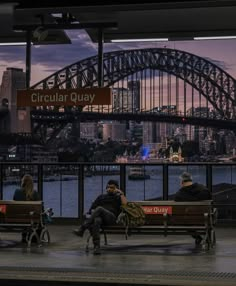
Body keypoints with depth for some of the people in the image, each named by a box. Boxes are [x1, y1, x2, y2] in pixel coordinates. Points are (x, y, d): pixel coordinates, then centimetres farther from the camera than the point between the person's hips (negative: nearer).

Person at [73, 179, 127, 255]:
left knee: (99, 208, -34)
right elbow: (93, 207, 22)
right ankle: (96, 247, -49)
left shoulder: (118, 197, 23)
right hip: (99, 217, 2)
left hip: (111, 218, -2)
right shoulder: (101, 197, 33)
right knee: (96, 221, -38)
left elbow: (125, 203, 0)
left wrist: (121, 193, 4)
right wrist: (93, 213, 2)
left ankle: (82, 229, -39)